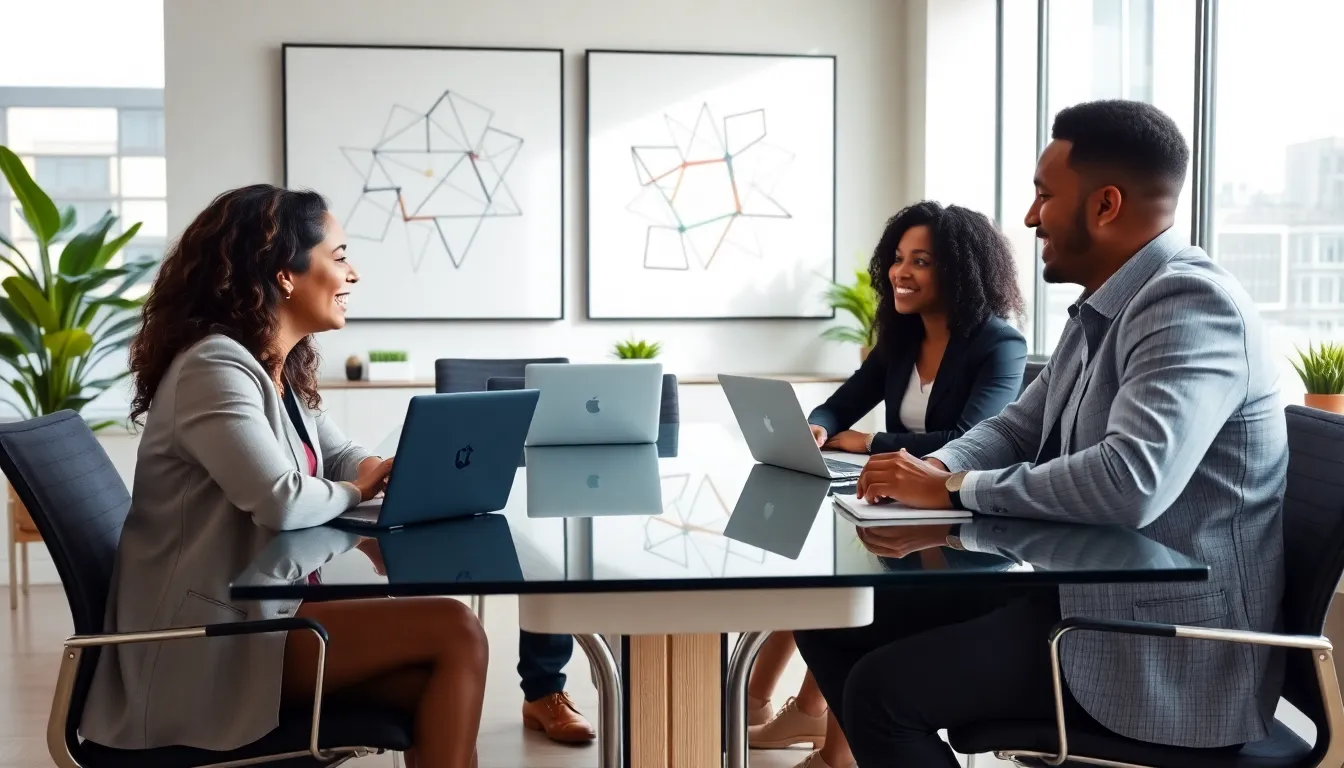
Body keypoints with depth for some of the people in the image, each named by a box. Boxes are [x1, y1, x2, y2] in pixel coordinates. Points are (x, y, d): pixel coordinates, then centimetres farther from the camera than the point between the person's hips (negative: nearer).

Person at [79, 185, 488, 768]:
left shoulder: (280, 373, 14)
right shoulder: (215, 368, -18)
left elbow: (345, 458, 19)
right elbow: (282, 501, -28)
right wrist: (357, 493, -6)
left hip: (261, 610, 9)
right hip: (207, 642, -9)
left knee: (433, 683, -8)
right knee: (456, 633, -16)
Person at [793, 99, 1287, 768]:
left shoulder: (1190, 301, -19)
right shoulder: (1101, 308, 11)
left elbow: (1131, 482, -32)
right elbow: (1017, 428, 15)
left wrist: (955, 489, -21)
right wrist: (930, 475, -7)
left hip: (1164, 650, -9)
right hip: (1084, 596, 9)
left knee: (881, 687, -17)